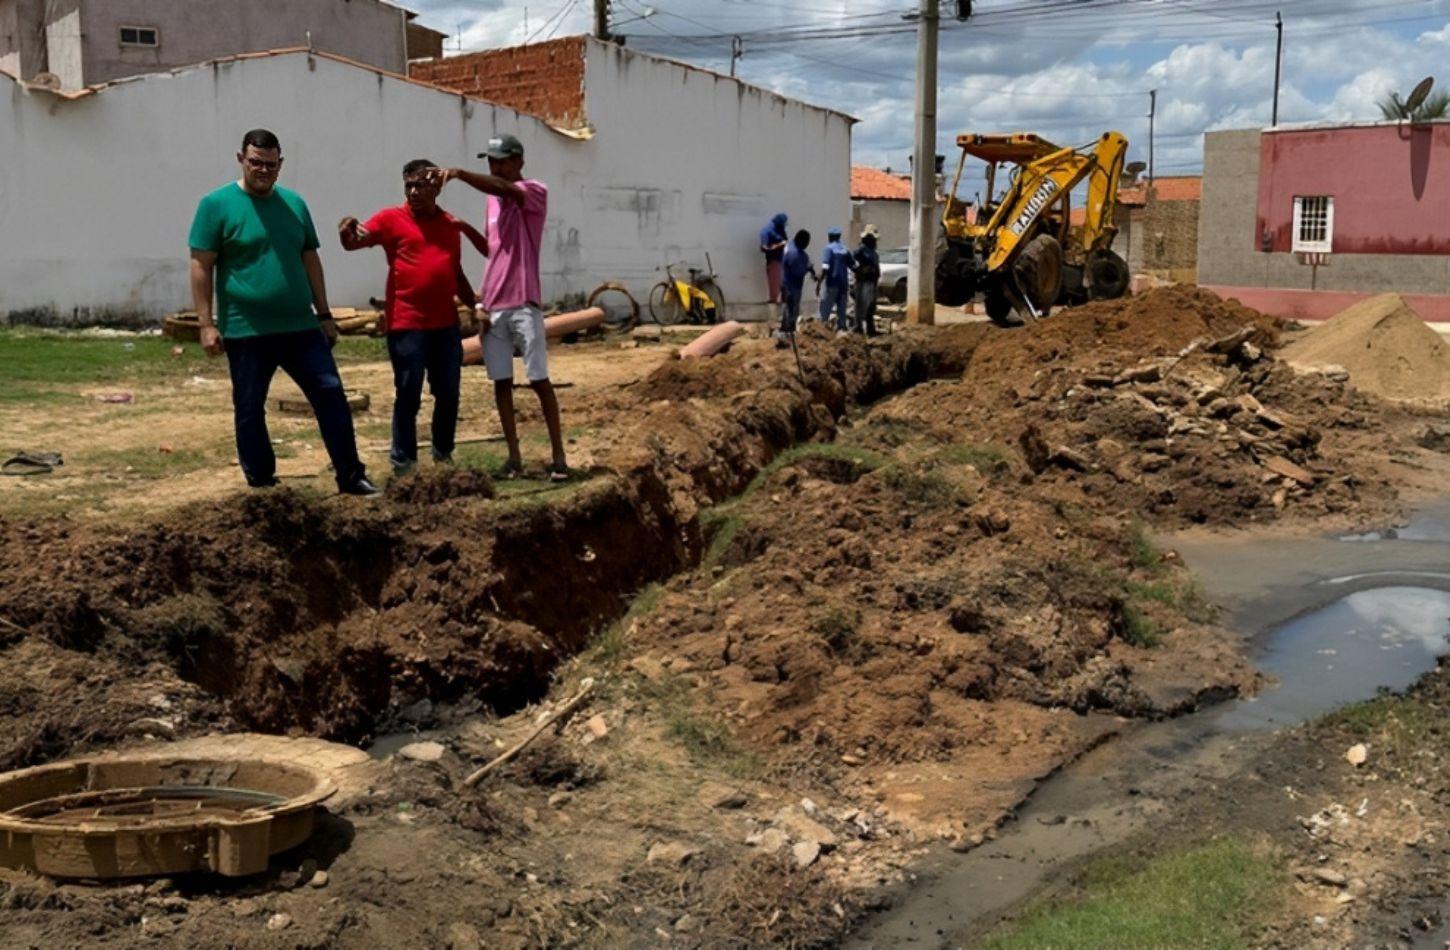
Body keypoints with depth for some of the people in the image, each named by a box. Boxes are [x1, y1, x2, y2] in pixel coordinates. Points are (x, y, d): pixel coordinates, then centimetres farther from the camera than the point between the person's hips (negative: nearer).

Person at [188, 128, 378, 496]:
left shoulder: (294, 203, 11)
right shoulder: (217, 204, -3)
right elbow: (201, 266, -5)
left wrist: (324, 314, 14)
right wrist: (206, 324, -11)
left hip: (300, 327, 4)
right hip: (245, 331, -3)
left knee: (331, 394, 0)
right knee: (250, 410, 6)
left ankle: (351, 476, 8)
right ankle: (261, 485, 18)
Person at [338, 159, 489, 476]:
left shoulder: (451, 224, 14)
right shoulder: (392, 218, -1)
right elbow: (355, 241, -13)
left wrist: (474, 304, 14)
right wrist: (347, 230, -35)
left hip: (446, 323, 5)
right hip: (406, 324, -5)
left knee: (449, 394, 10)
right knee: (408, 395, -1)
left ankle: (444, 455, 26)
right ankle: (403, 462, 8)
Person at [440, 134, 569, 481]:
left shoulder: (536, 192, -5)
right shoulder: (494, 200, 16)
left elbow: (503, 188, -27)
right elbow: (494, 253, 17)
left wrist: (460, 173, -39)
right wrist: (483, 303, 10)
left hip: (523, 305, -6)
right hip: (493, 307, 6)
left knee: (540, 380, -3)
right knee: (501, 382, 6)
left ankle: (559, 456, 2)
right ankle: (514, 456, 12)